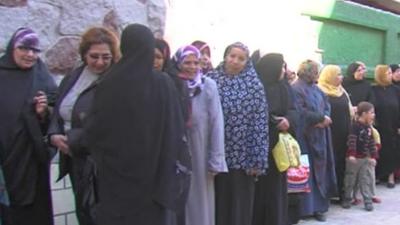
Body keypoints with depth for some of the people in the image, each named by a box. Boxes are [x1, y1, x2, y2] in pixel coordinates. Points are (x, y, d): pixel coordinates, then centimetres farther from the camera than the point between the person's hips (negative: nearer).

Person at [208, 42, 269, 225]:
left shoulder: (254, 86, 0)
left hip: (242, 156, -1)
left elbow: (260, 124, -3)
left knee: (240, 205, 6)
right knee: (217, 202, 9)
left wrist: (257, 160, -8)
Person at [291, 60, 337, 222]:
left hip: (319, 135, 8)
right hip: (304, 136, -8)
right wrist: (321, 118, -13)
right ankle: (307, 207, 5)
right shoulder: (296, 89, -11)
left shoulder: (317, 89, 15)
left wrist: (324, 119, -11)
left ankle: (318, 205, 15)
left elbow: (327, 106, 11)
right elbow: (300, 112, -19)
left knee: (320, 168, 8)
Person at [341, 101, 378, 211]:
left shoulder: (369, 128, 7)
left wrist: (373, 156, 8)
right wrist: (351, 154, -29)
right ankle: (347, 199, 19)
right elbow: (351, 141, -22)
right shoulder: (355, 126, -15)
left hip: (365, 158, 6)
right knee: (350, 179, 6)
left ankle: (368, 201, 9)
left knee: (366, 179, 5)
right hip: (354, 158, -6)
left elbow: (372, 143, 11)